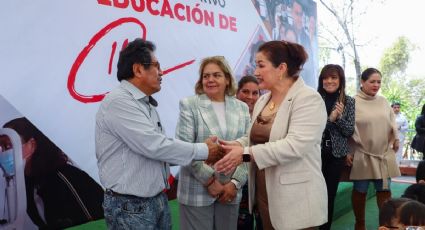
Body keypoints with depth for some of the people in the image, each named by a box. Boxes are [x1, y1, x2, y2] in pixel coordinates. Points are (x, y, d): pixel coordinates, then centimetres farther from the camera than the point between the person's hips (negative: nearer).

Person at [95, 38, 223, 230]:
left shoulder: (146, 104, 12)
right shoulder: (118, 101, -17)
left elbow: (157, 148, 11)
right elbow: (154, 146, -24)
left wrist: (199, 156, -1)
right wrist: (203, 151, -14)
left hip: (158, 199, 8)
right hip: (130, 206, -8)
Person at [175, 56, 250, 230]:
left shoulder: (242, 108, 8)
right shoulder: (189, 105, -2)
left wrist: (235, 182, -6)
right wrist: (209, 180, -11)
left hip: (230, 190, 3)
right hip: (197, 191, -3)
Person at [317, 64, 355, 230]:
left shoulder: (348, 102, 2)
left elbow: (350, 131, 0)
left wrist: (339, 117, -16)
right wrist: (329, 119, -15)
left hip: (336, 154, 2)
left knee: (330, 194, 9)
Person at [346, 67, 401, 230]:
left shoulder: (383, 101, 8)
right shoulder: (353, 102, -9)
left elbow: (392, 124, 18)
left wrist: (396, 141, 14)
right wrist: (347, 152, -10)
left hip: (384, 154, 5)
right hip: (361, 155, -4)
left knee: (384, 190, 10)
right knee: (360, 191, 7)